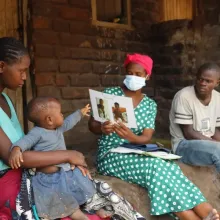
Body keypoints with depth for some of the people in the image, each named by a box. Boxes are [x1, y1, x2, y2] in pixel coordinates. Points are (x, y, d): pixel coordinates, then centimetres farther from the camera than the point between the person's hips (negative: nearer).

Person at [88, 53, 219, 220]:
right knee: (156, 166, -31)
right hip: (110, 156, -3)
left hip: (138, 154, 3)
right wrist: (102, 128, -24)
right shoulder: (110, 93, 0)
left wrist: (132, 137, -26)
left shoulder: (150, 105, 7)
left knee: (165, 165, -32)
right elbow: (92, 125, 0)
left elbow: (147, 138, -3)